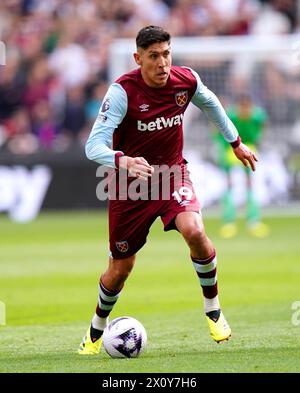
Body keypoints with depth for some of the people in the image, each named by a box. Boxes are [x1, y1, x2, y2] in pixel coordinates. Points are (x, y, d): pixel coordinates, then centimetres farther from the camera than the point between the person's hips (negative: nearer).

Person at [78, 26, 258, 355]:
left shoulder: (187, 80, -10)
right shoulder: (123, 91, -23)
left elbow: (210, 103, 15)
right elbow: (94, 145, -30)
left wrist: (236, 142, 23)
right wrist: (122, 161, -50)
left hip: (172, 173, 2)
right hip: (130, 180, -2)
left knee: (194, 231, -27)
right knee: (120, 268, 5)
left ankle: (213, 309, -5)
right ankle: (96, 331, 34)